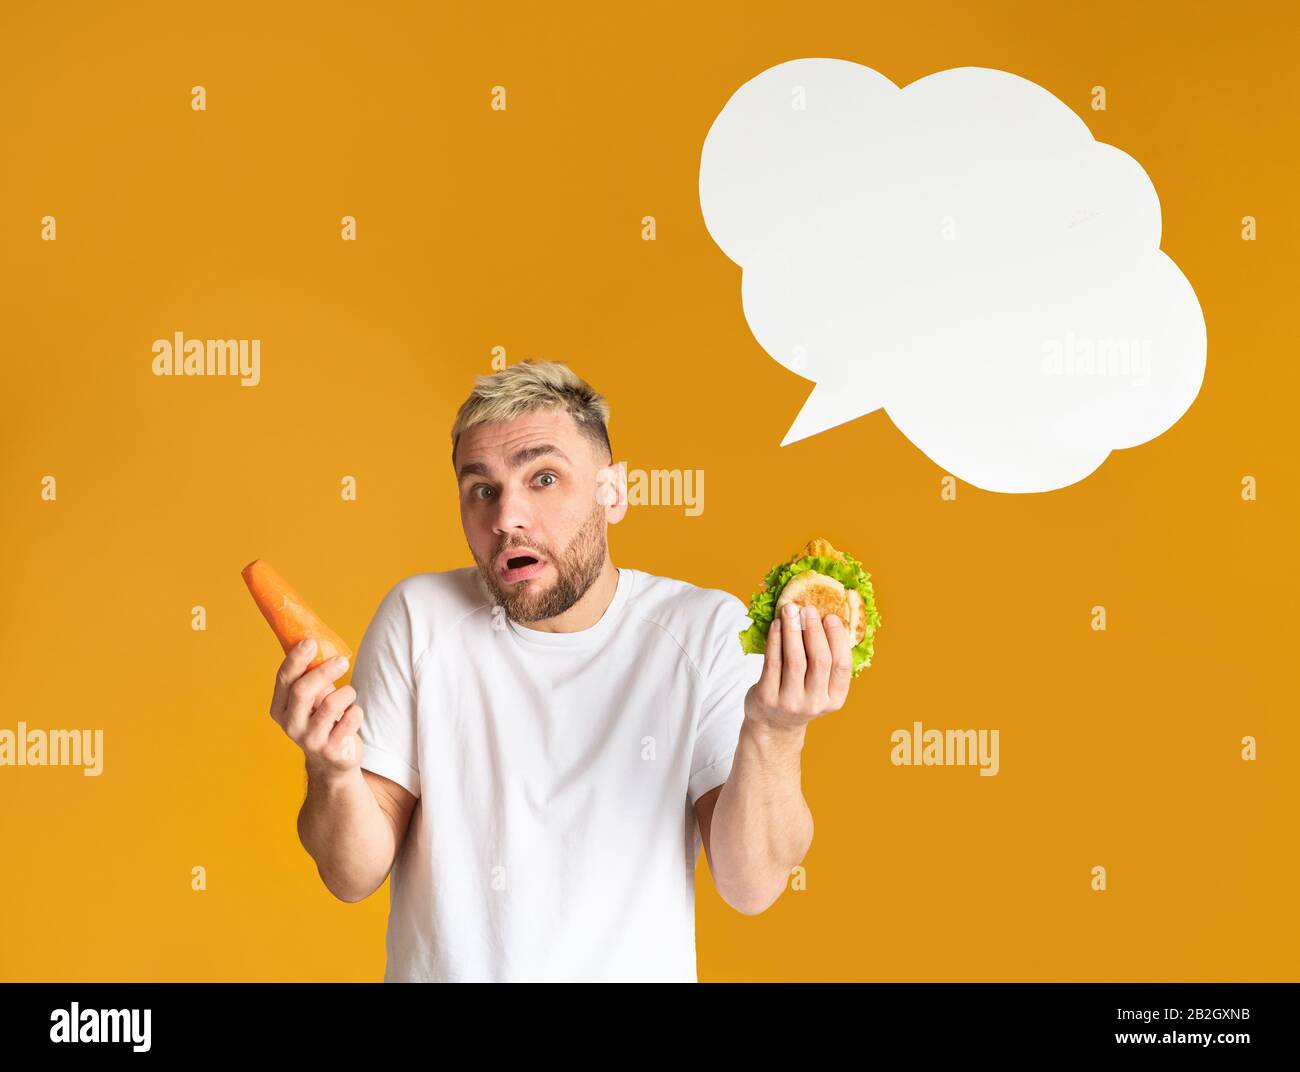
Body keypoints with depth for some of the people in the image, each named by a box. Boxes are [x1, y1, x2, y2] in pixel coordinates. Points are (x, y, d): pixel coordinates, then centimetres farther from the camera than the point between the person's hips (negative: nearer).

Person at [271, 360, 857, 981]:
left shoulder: (708, 631, -7)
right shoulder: (419, 617, -5)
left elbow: (751, 887, -11)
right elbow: (354, 877, -5)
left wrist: (773, 736, -26)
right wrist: (333, 772, -23)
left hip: (636, 969, -2)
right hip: (441, 967, 3)